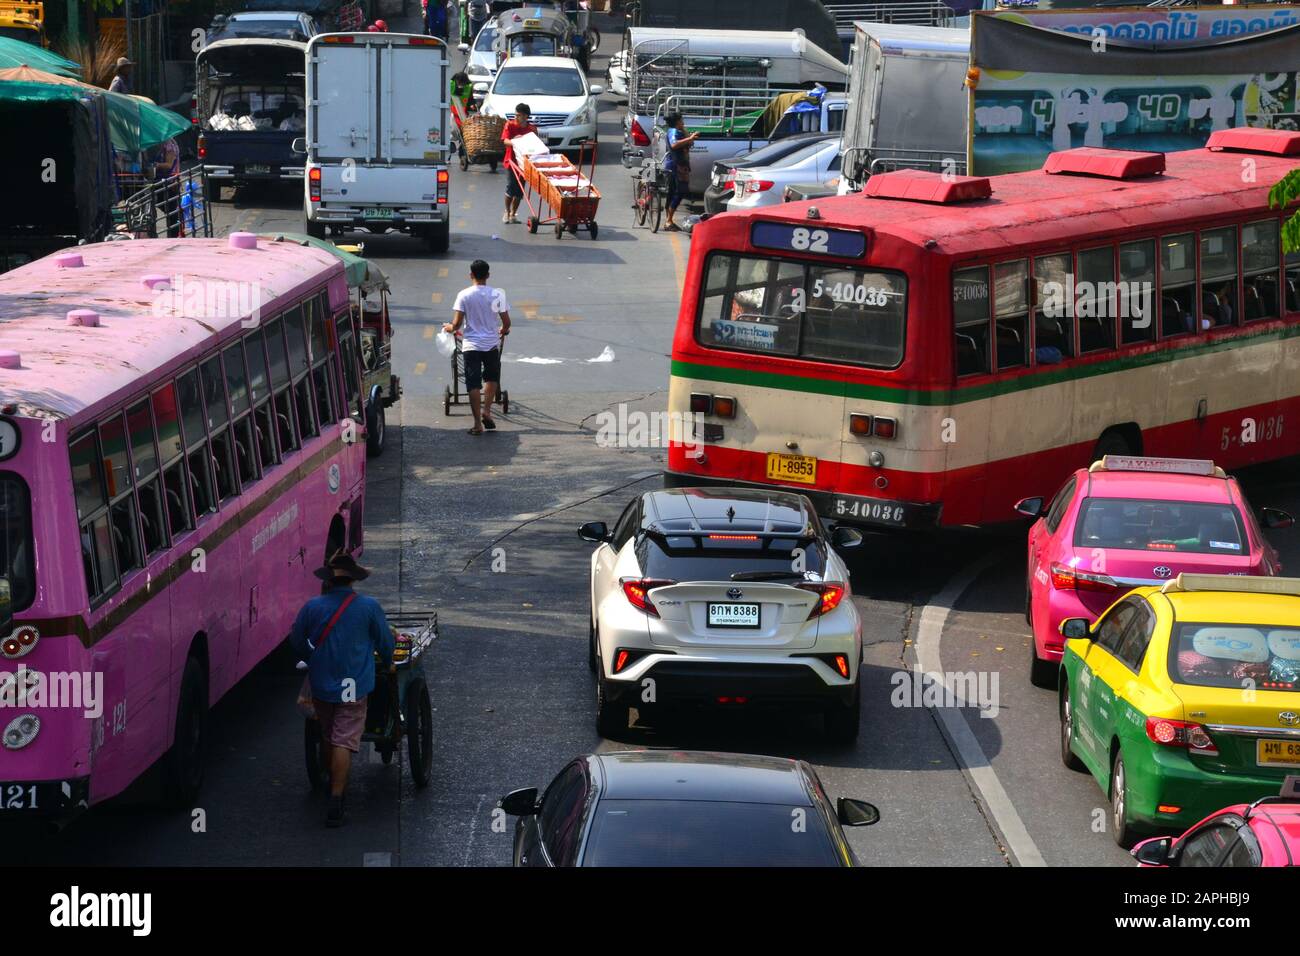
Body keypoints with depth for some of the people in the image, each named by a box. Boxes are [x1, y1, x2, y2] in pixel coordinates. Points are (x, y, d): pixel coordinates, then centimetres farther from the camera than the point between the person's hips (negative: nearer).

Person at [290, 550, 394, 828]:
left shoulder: (312, 607, -6)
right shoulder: (369, 607, -10)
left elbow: (297, 642, 6)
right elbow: (386, 643, 2)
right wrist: (387, 662, 25)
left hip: (320, 685, 2)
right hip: (353, 686, -2)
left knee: (328, 736, 21)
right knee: (344, 742, -3)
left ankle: (334, 785, 37)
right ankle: (336, 802, -10)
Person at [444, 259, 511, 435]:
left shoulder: (464, 295, -8)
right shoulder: (497, 295, -5)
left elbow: (457, 324, -10)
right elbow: (506, 322, -2)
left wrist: (450, 328, 13)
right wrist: (503, 331, 21)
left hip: (471, 345, -1)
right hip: (492, 344, 1)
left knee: (473, 384, 2)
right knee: (491, 377, 24)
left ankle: (478, 424, 0)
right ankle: (486, 411, 13)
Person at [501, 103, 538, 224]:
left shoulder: (532, 129, 2)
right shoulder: (510, 125, -2)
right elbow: (505, 140, -12)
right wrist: (513, 142, -33)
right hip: (512, 160, -2)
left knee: (519, 191, 5)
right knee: (510, 188, -9)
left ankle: (513, 213, 17)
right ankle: (507, 212, 8)